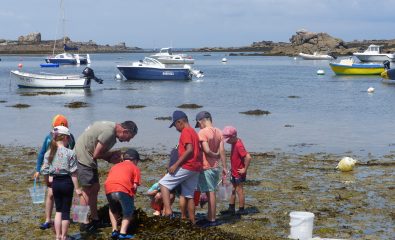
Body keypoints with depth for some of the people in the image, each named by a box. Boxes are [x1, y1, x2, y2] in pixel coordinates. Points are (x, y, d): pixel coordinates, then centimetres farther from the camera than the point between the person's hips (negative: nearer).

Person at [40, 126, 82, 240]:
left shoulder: (48, 154, -2)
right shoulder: (70, 153, -13)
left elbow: (45, 171, 1)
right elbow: (73, 172, -12)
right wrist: (77, 188, -7)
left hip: (55, 182, 4)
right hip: (67, 182, -4)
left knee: (58, 210, 17)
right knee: (66, 211, 8)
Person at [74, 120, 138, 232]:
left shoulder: (112, 129, 10)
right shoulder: (109, 132, -23)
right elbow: (96, 154, -20)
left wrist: (110, 158, -4)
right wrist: (112, 155, -6)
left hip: (88, 159, 11)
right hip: (83, 157, -11)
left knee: (95, 187, 15)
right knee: (87, 189, -6)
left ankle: (95, 219, 24)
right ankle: (84, 223, -1)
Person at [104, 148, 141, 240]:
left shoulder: (115, 166, 35)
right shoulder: (135, 168, 22)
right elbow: (135, 186, 9)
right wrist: (132, 195, 27)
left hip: (109, 189, 4)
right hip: (123, 190, -4)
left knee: (113, 210, 31)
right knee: (128, 212, 18)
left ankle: (114, 230, 20)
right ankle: (123, 232, 3)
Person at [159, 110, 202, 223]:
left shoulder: (185, 132, -9)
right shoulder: (193, 132, 21)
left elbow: (189, 150, -21)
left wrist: (176, 165, -21)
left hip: (186, 166, -9)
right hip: (196, 168, 9)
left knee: (163, 183, -5)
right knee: (188, 196, 12)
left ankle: (168, 211, -18)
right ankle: (192, 222, 12)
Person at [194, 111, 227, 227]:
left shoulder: (202, 132, -15)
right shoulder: (219, 132, 5)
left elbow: (207, 150, -23)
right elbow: (222, 151, 2)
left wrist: (215, 155, -4)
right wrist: (224, 167, 4)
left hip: (206, 167, -7)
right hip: (215, 167, 7)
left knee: (210, 193, -1)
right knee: (211, 193, 14)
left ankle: (212, 220, 5)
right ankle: (210, 217, 20)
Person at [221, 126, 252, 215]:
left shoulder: (238, 145, -25)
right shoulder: (234, 143, 5)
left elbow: (248, 157, -34)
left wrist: (244, 169, -24)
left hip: (239, 173, -10)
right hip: (234, 172, 10)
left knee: (239, 190, 1)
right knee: (233, 190, 16)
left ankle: (241, 210, 12)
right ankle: (231, 208, 25)